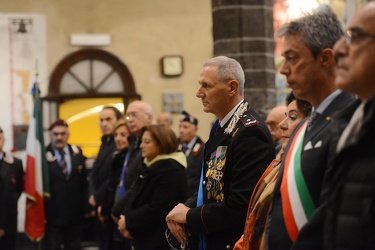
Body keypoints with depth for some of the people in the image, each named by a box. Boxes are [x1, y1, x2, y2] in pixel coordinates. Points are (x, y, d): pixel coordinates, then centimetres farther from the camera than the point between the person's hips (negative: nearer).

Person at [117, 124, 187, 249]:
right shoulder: (151, 165, 16)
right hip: (146, 238, 10)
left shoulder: (170, 170, -16)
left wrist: (129, 221, -14)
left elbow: (157, 208, -23)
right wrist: (125, 218, -5)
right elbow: (136, 197, 13)